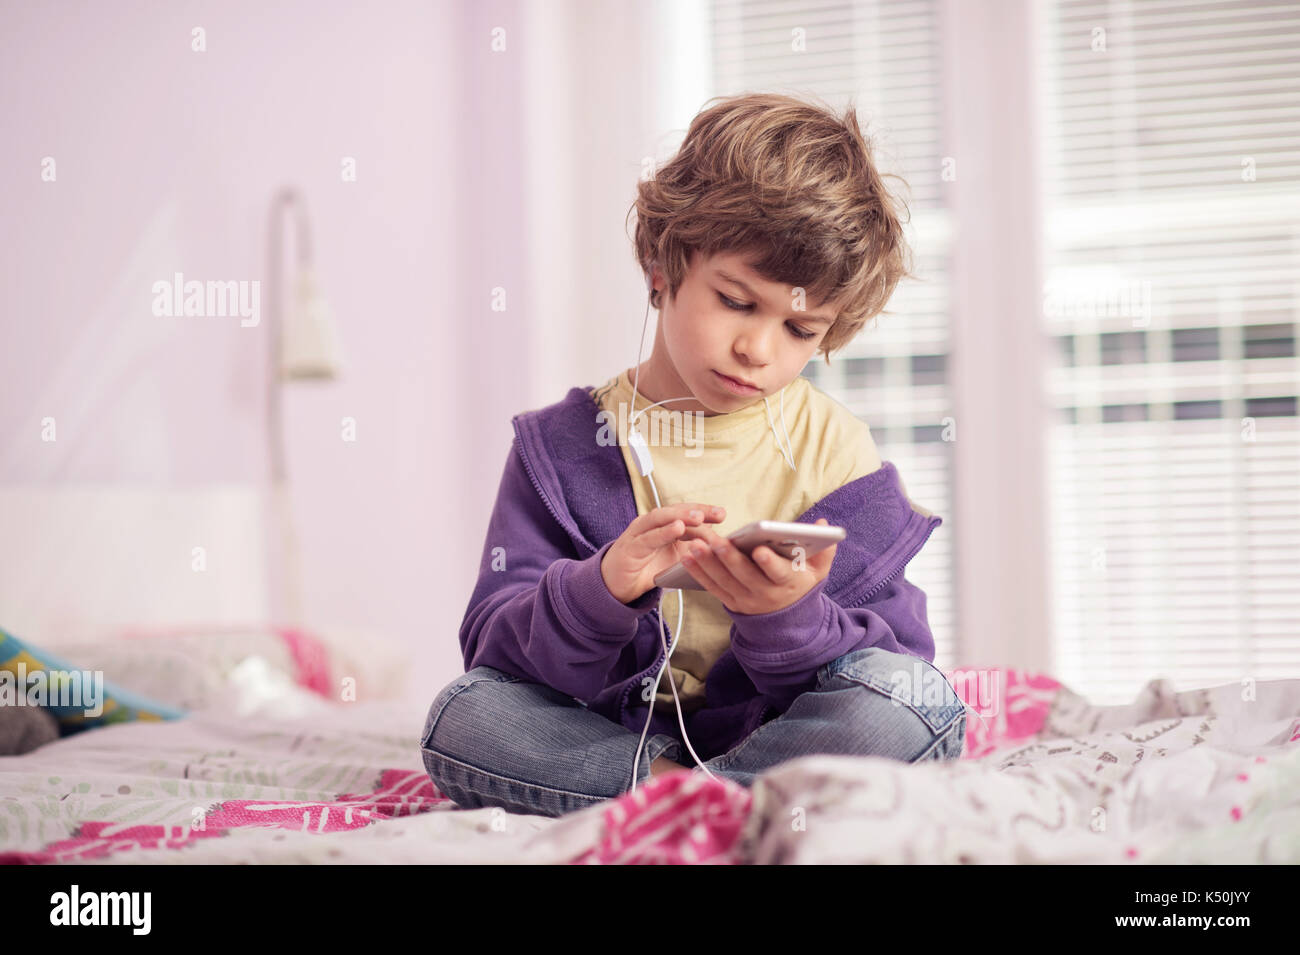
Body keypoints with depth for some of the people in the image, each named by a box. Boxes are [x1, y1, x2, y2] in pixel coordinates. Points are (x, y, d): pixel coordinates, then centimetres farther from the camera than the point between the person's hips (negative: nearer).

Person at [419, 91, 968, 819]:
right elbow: (494, 647, -5)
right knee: (463, 717, -25)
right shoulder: (562, 445, 2)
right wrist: (600, 591, -26)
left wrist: (788, 619, -25)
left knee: (922, 704, -28)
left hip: (780, 734, 0)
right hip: (603, 732, 1)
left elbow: (902, 670, -4)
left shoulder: (833, 449, 1)